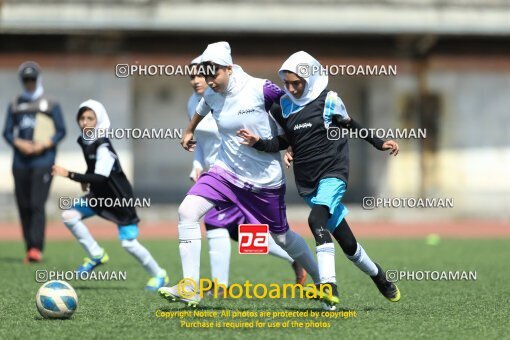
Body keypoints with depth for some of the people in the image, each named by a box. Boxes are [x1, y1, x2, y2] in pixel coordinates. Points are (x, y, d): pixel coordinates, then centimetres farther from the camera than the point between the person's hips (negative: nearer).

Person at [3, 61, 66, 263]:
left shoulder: (51, 105, 5)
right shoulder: (15, 106, 14)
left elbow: (61, 131, 4)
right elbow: (7, 132, 12)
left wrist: (43, 144, -11)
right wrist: (19, 143, -8)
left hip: (43, 161, -4)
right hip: (20, 161, 4)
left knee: (37, 204, -14)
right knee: (23, 206, 4)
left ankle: (36, 249, -20)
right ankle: (29, 249, 10)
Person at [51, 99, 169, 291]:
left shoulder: (103, 147, -25)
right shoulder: (84, 142, 0)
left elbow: (100, 178, -34)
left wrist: (69, 175, -37)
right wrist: (85, 179, 2)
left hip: (120, 199, -8)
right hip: (99, 196, 8)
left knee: (129, 243, -9)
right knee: (69, 216, -7)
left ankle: (159, 275, 11)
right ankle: (96, 256, 6)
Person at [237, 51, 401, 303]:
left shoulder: (328, 101, -6)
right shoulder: (283, 107, 5)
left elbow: (350, 125, 9)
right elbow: (282, 142, 8)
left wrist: (379, 143, 12)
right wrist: (258, 142, -9)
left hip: (333, 171, -4)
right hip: (307, 180, 4)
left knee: (317, 219, -30)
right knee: (346, 242, 9)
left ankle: (328, 285, -34)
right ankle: (377, 276, 32)